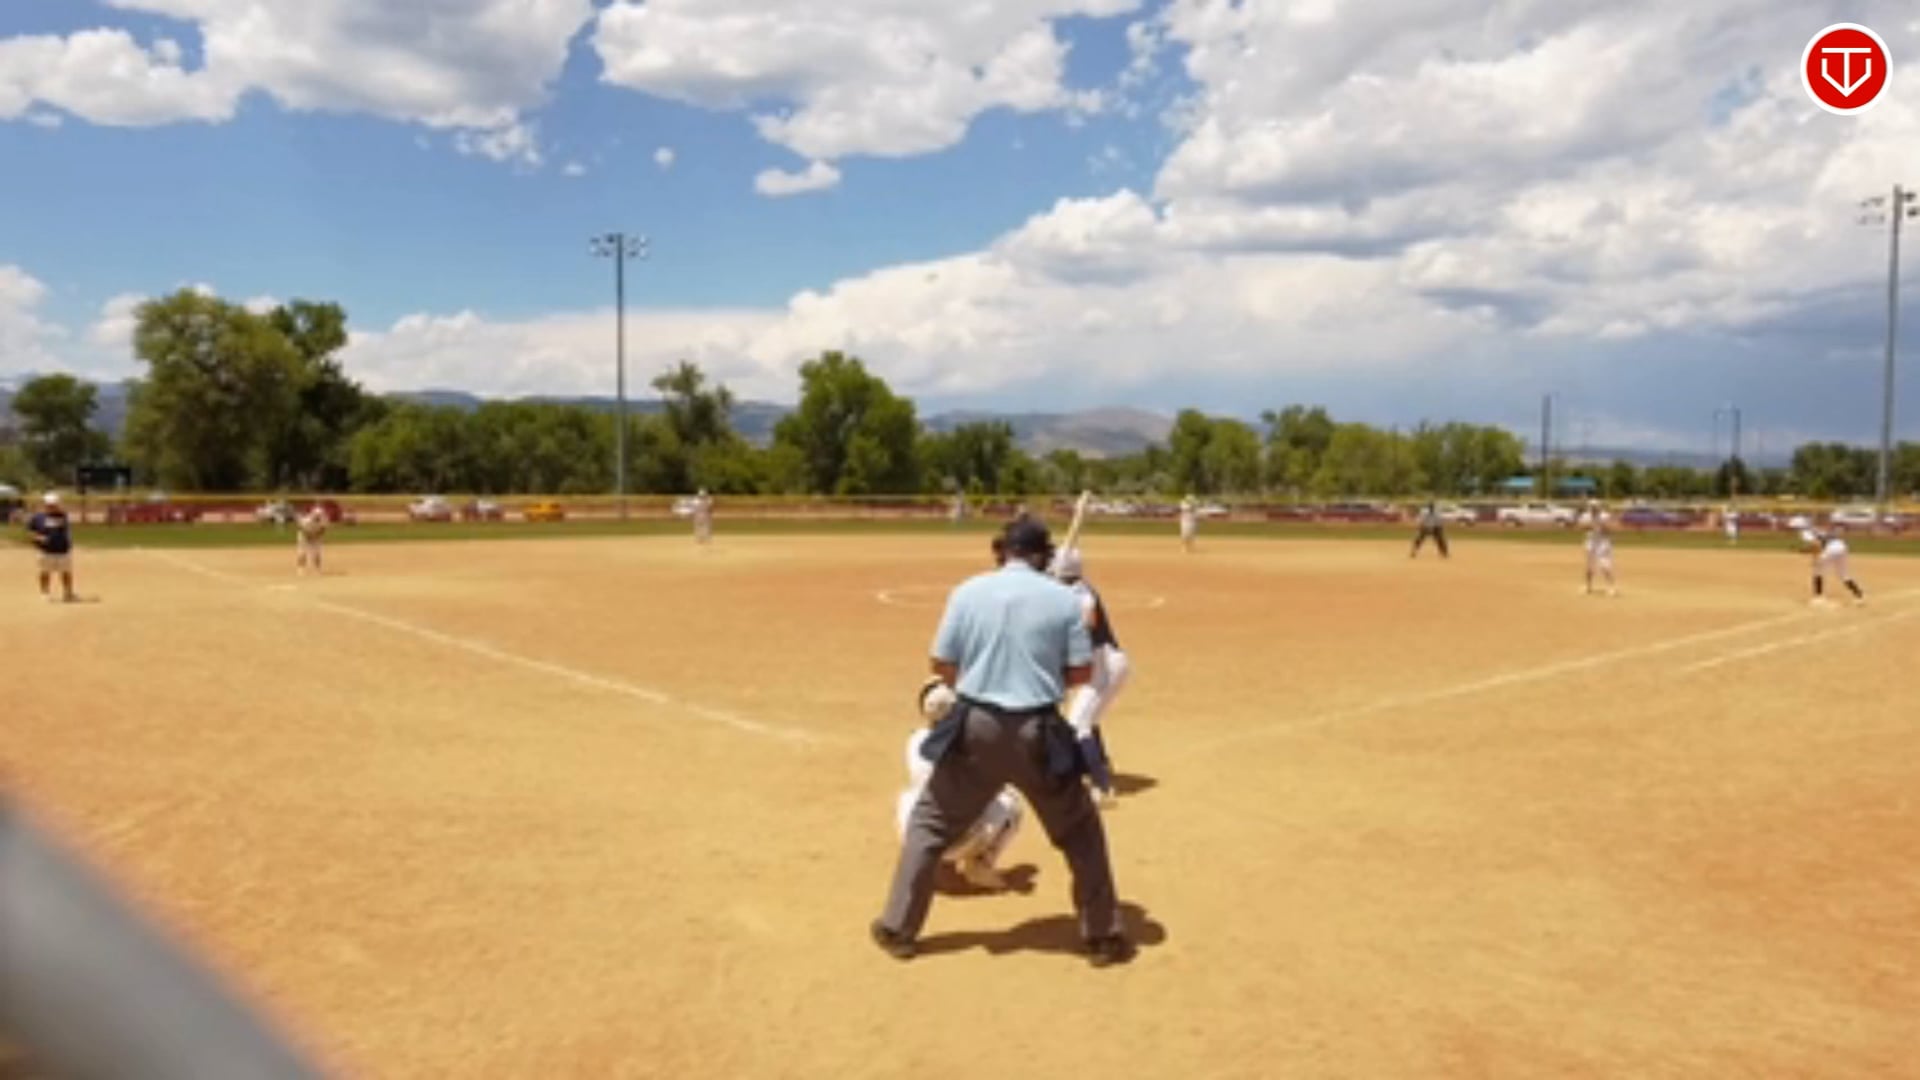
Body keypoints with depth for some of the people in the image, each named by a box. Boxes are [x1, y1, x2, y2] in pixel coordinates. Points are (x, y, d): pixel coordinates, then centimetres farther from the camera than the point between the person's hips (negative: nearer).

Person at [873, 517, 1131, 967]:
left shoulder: (968, 590, -1)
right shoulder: (1063, 597, -2)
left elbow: (941, 664, 1)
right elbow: (1081, 671, -1)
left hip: (975, 728, 1)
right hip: (1037, 732, 0)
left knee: (929, 823, 17)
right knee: (1080, 829, 17)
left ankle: (898, 928, 21)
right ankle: (1103, 937, 22)